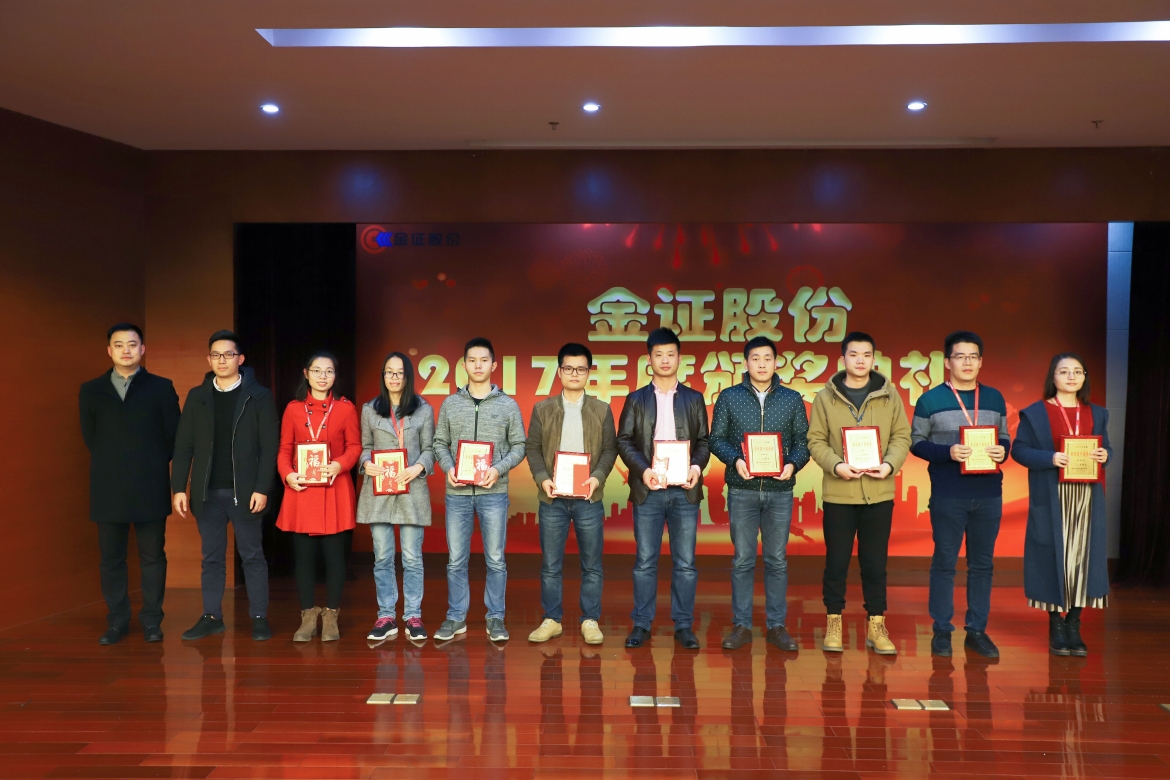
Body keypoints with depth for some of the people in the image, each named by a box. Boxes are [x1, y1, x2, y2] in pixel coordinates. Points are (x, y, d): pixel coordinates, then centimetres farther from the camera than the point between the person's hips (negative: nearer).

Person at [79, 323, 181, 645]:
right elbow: (89, 437, 14)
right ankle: (117, 621, 17)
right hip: (108, 489, 2)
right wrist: (111, 464, 10)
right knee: (111, 558, 7)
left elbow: (173, 435, 5)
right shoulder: (91, 391, 9)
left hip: (150, 488, -2)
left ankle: (151, 621, 14)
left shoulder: (161, 388, 2)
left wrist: (153, 465, 6)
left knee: (152, 557, 4)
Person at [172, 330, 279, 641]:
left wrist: (262, 489, -12)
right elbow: (183, 446, 7)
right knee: (212, 557, 10)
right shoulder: (197, 396, 8)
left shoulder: (259, 396, -1)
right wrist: (179, 488, 1)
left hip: (244, 491, -3)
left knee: (252, 556, 4)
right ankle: (211, 617, 19)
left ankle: (259, 618, 12)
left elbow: (269, 446, -5)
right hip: (207, 492, 3)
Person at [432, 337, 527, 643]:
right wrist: (448, 468, -10)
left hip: (493, 492, -1)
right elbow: (440, 443, 8)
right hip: (457, 492, 1)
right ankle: (456, 617, 19)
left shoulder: (508, 405, 3)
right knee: (456, 560, 7)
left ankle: (495, 618, 16)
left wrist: (498, 469, -13)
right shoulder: (450, 404, 8)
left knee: (495, 560, 5)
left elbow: (519, 446, 2)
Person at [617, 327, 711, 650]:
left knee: (685, 562, 3)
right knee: (645, 561, 3)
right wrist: (642, 469, -13)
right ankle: (641, 624, 12)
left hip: (684, 490, 1)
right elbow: (623, 440, 2)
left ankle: (683, 625, 12)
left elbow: (704, 440, 8)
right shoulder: (636, 399, 8)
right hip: (648, 490, -1)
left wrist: (697, 466, -11)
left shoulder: (694, 399, 11)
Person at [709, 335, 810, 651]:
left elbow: (803, 441, 6)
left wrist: (793, 464, -14)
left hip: (780, 490, 1)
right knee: (742, 560, 5)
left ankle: (777, 625, 17)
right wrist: (735, 460, -16)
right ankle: (741, 626, 13)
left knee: (777, 560, 7)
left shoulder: (792, 399, 7)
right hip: (742, 489, -1)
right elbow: (717, 439, 2)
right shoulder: (729, 397, 4)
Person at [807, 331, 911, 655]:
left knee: (875, 562, 9)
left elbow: (902, 436, 4)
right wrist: (836, 465, -17)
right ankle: (834, 622, 19)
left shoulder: (889, 395, 5)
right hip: (838, 493, -1)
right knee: (836, 560, 6)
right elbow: (816, 440, -1)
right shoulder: (825, 396, 1)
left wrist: (890, 464, -13)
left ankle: (876, 625, 20)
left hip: (879, 493, 1)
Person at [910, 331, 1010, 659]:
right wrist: (947, 452, -19)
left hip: (989, 495, 4)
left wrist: (1002, 451, -9)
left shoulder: (994, 398, 10)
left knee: (982, 564, 9)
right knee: (944, 562, 3)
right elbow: (916, 442, -3)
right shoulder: (931, 399, -2)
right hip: (948, 496, -4)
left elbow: (1004, 438, 15)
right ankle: (942, 631, 13)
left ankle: (977, 631, 19)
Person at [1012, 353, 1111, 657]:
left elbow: (1106, 447, 16)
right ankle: (1056, 626, 8)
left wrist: (1105, 455, -7)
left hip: (1087, 497, 4)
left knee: (1082, 555, 2)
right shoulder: (1035, 413, 2)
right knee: (1054, 557, -2)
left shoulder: (1097, 414, 14)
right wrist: (1050, 458, -19)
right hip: (1051, 497, -3)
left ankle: (1074, 625, 11)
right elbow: (1019, 450, -3)